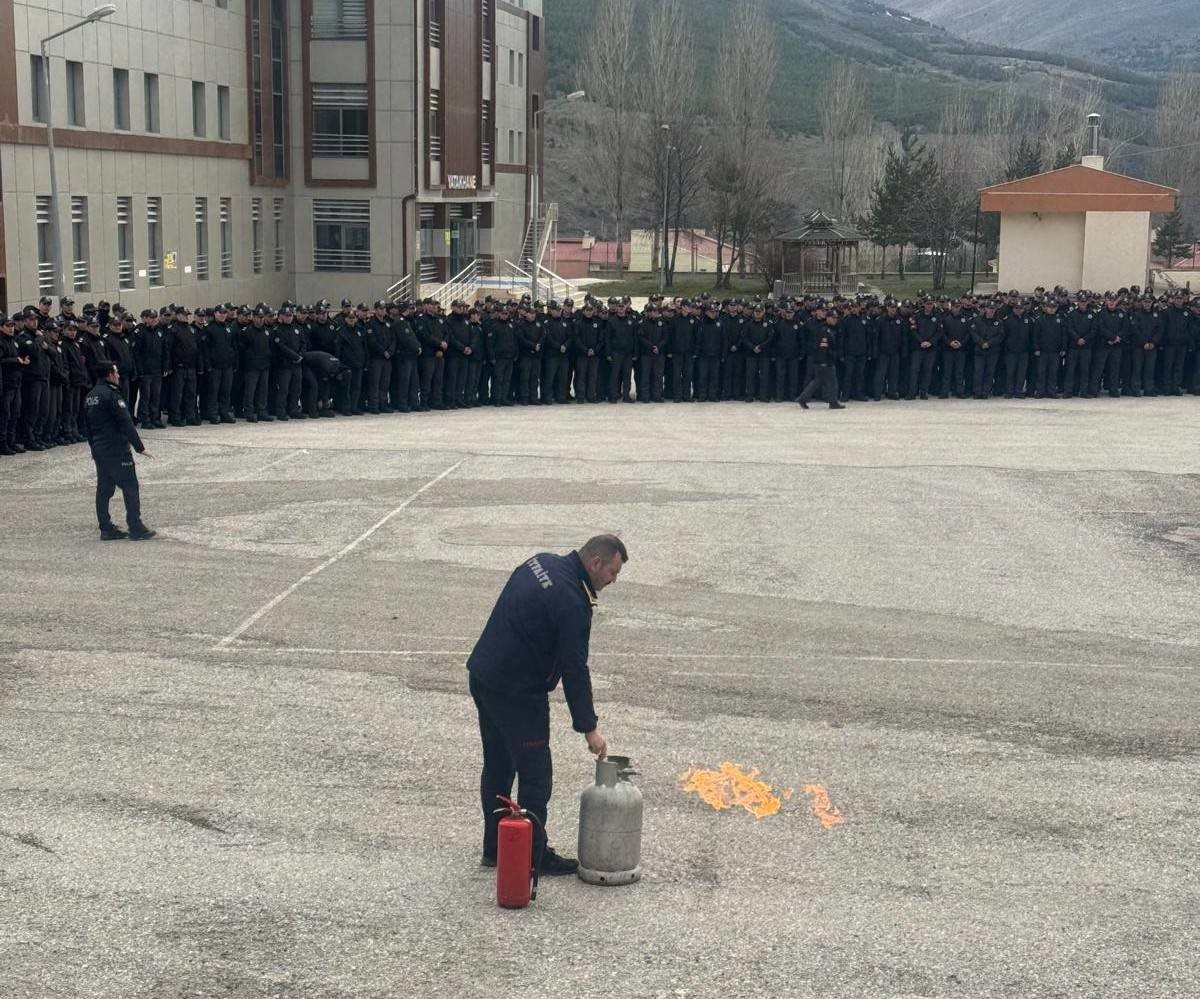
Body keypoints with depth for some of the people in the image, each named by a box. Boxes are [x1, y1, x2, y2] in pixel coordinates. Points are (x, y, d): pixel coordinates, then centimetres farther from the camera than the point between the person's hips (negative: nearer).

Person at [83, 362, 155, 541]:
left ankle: (106, 529, 12)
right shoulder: (111, 394, -15)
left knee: (104, 488, 11)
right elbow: (126, 423, -17)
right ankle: (136, 528, -4)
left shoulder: (90, 397, 12)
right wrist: (139, 447, -13)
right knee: (130, 487, -3)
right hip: (117, 450, -9)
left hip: (98, 450, 9)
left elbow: (88, 425, 18)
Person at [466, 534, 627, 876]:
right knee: (534, 774, 0)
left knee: (497, 767, 17)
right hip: (518, 693, -10)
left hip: (483, 676, 10)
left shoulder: (542, 562, 6)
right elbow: (574, 669, -19)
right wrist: (589, 728, -12)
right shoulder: (571, 602, -21)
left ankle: (495, 848, 27)